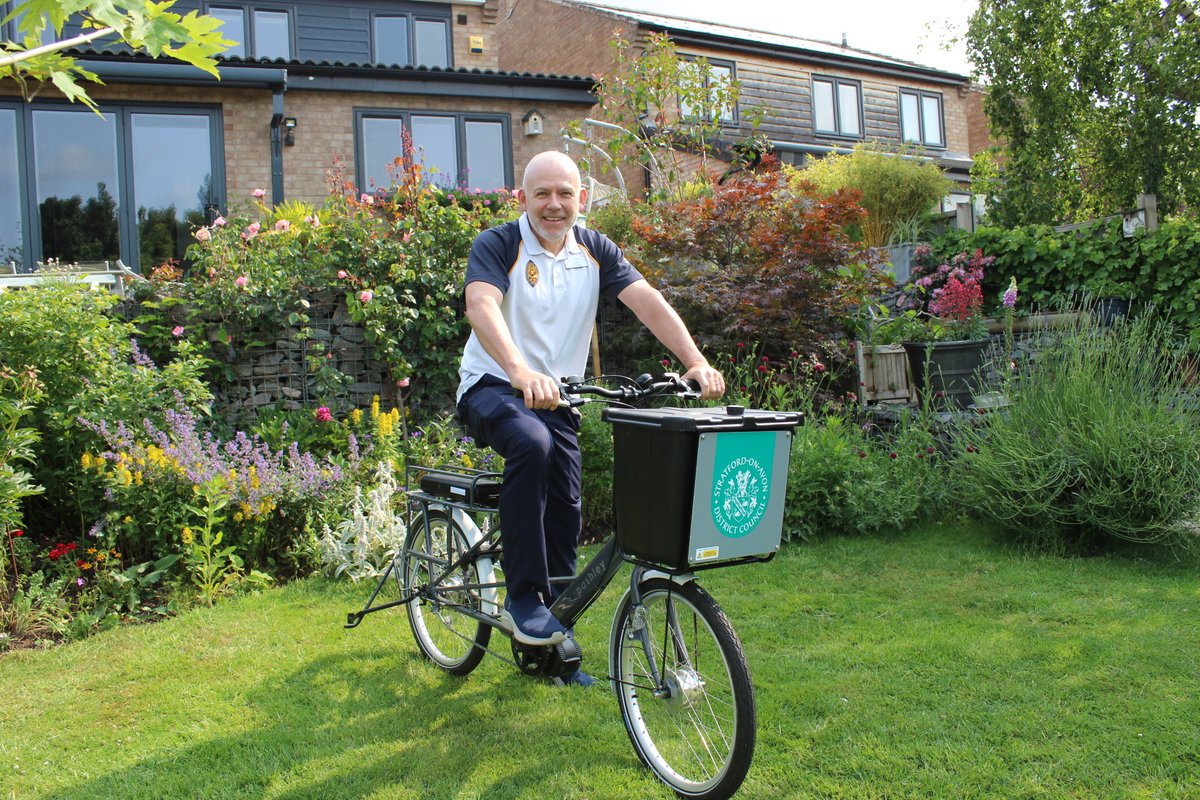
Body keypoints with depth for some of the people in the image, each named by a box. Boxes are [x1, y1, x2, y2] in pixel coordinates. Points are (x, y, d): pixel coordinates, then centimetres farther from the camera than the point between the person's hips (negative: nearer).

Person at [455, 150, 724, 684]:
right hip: (492, 386, -5)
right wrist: (522, 373, -50)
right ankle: (522, 599, -24)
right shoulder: (497, 245, -12)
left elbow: (647, 301, -12)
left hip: (557, 397, 5)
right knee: (532, 443, -36)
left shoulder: (595, 251, 1)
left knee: (565, 514, -1)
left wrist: (695, 361, -28)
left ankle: (550, 643, 18)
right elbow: (481, 306, -31)